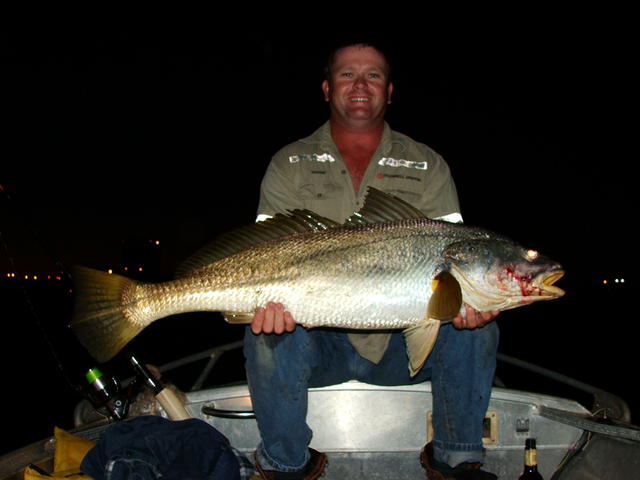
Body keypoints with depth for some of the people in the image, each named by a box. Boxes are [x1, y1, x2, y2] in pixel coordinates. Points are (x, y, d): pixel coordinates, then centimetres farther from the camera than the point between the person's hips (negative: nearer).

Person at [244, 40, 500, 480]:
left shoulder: (428, 166, 7)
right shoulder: (289, 166, 5)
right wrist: (272, 299, -29)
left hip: (404, 343, 1)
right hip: (318, 341, -1)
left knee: (474, 329, -24)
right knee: (268, 336, -30)